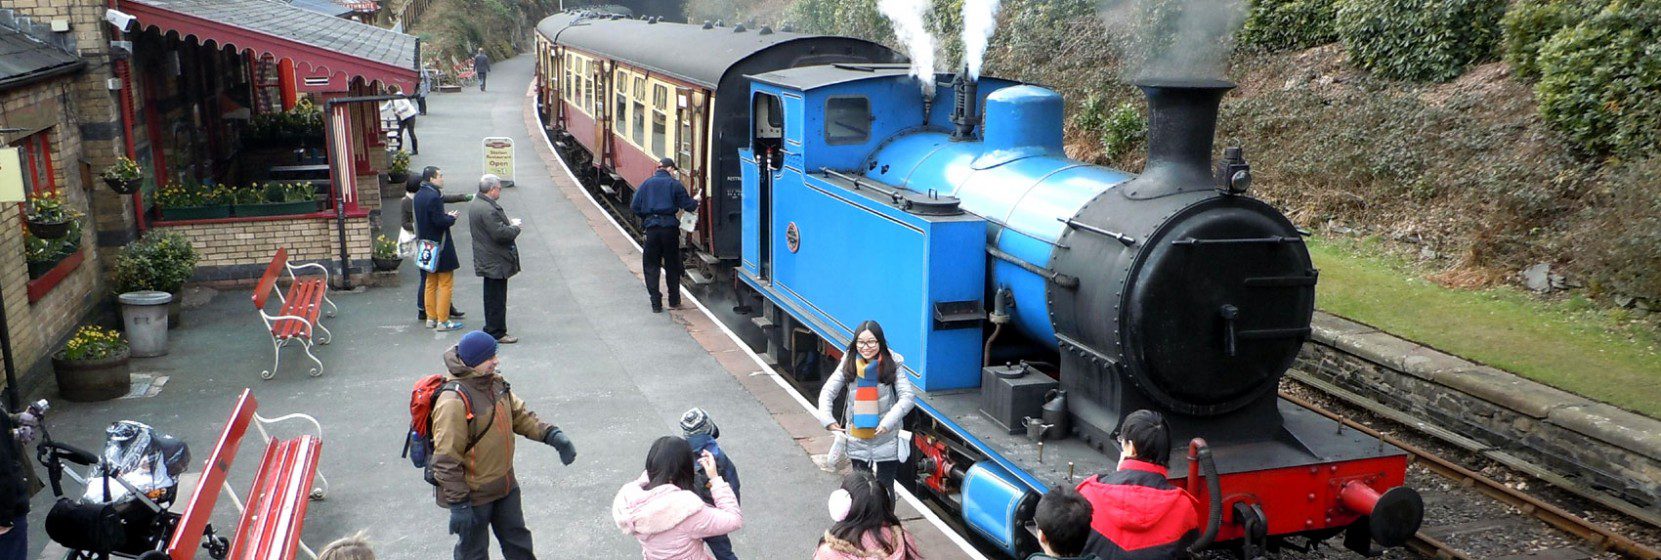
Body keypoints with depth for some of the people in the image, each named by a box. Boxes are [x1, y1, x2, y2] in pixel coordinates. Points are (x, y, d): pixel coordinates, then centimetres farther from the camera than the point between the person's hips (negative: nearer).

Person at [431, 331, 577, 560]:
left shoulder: (495, 382, -1)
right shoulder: (453, 402, -29)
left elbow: (520, 414, 10)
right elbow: (446, 460, -26)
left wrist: (552, 435, -6)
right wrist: (458, 504, -24)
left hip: (505, 486, 8)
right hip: (473, 494, -8)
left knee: (517, 539, 24)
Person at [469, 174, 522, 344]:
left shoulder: (475, 204, 10)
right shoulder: (488, 209, -24)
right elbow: (500, 234, -27)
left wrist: (509, 223, 8)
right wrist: (515, 227, -11)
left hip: (487, 260, 11)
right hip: (496, 262, -11)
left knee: (492, 296, 19)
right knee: (497, 298, -2)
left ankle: (492, 329, 28)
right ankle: (496, 333, 5)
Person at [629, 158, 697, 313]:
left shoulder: (646, 184, 7)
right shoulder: (675, 184, 0)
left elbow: (634, 207, 3)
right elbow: (688, 205, -2)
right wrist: (695, 202, 20)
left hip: (652, 228, 1)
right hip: (670, 227, -1)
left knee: (651, 265, 9)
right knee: (672, 265, 14)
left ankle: (656, 304, 4)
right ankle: (674, 300, 21)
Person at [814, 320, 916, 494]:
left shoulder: (892, 364, -12)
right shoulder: (849, 363, -5)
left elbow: (908, 396, -18)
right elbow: (828, 391, -4)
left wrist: (888, 422, -29)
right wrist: (827, 419, -20)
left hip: (886, 439, -2)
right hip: (857, 440, 2)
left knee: (885, 489, 10)